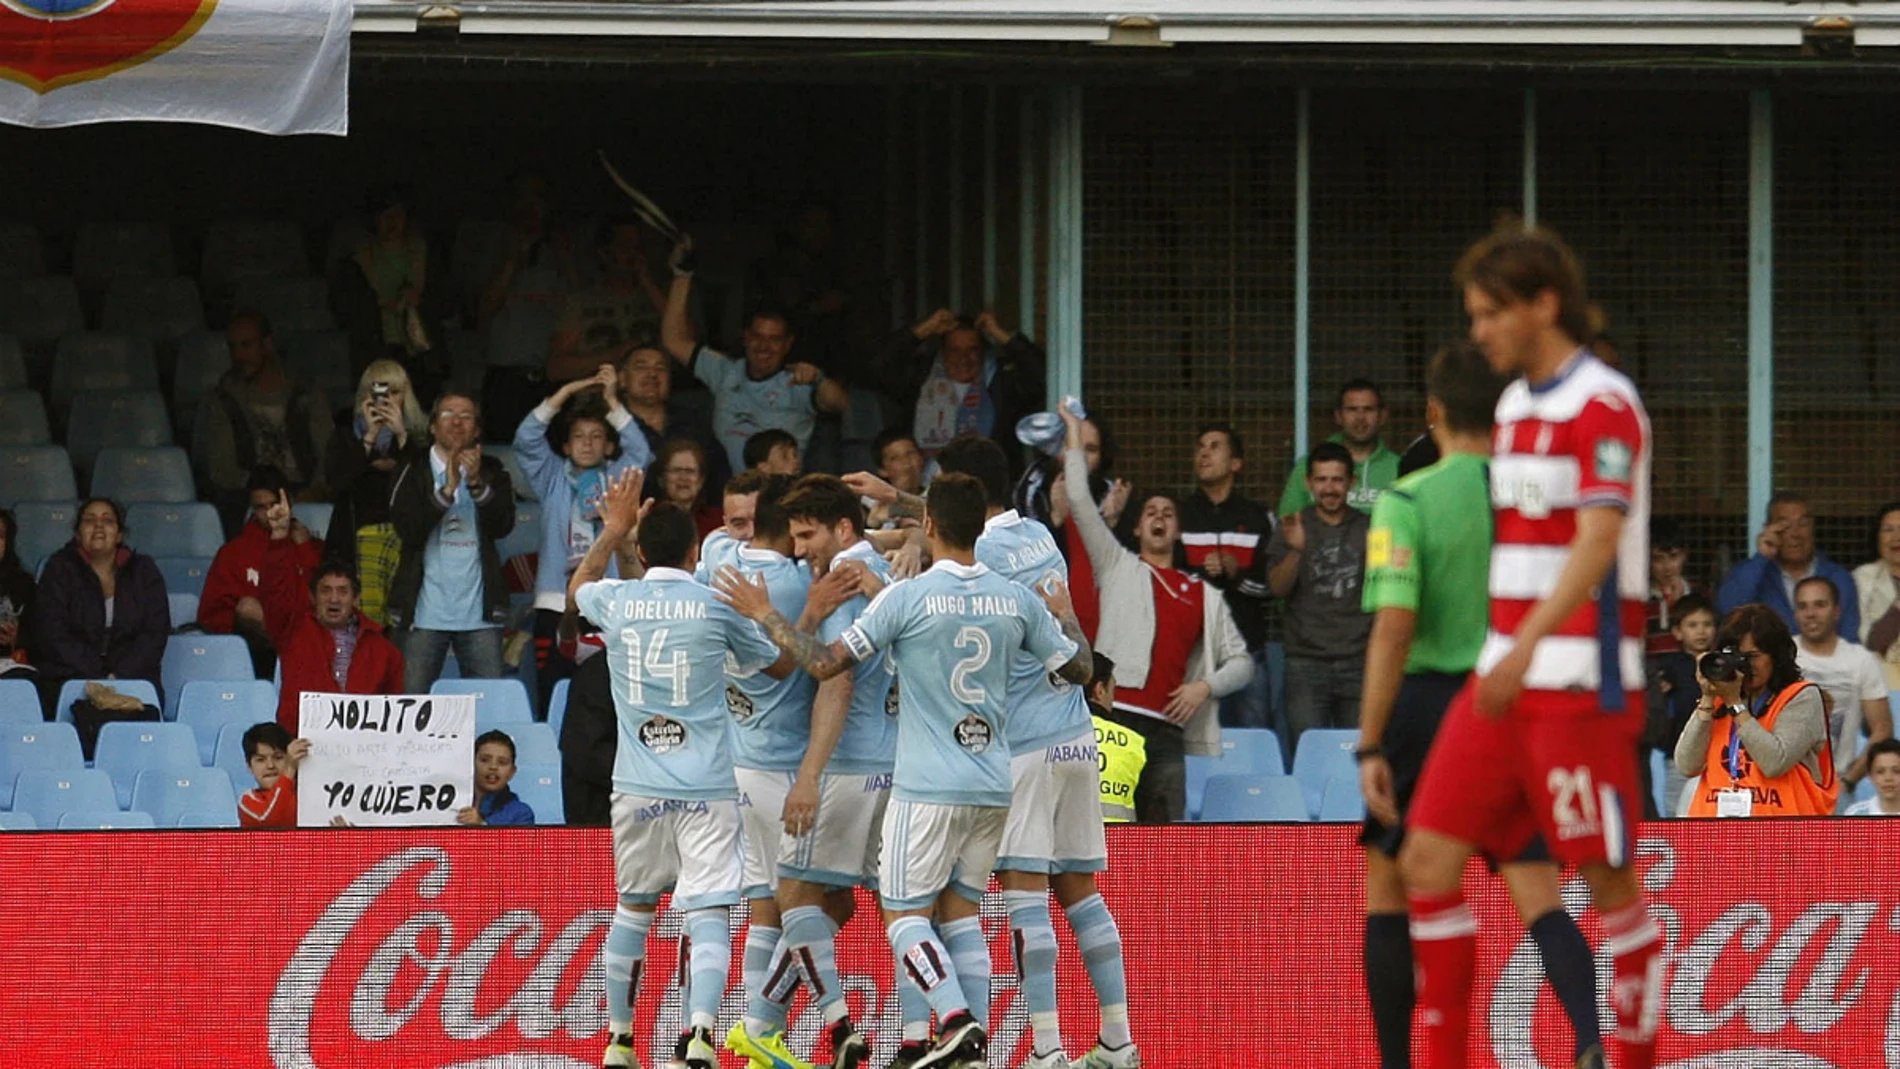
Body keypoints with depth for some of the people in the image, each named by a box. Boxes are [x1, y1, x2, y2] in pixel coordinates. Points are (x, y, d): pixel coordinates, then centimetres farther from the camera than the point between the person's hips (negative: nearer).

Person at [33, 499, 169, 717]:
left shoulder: (143, 571, 13)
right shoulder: (59, 570, 8)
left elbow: (155, 633, 4)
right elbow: (52, 637, -3)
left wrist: (119, 676, -13)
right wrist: (99, 678, -14)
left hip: (132, 676, 2)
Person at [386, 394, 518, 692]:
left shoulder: (492, 474, 11)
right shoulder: (413, 473, 6)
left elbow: (503, 525, -4)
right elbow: (407, 529, -8)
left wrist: (477, 484, -20)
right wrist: (447, 490, -20)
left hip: (479, 613, 1)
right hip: (424, 612, -1)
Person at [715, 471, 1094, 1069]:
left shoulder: (907, 597, -12)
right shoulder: (1018, 600, 2)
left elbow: (825, 663, -12)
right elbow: (1078, 667, 14)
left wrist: (764, 616, 0)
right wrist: (1065, 616, 34)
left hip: (928, 788, -5)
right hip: (993, 786, 5)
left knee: (904, 913, 3)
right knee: (960, 909, 15)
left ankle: (956, 1019, -18)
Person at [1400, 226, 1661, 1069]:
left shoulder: (1602, 406, -12)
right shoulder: (1515, 406, 16)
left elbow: (1597, 542, -24)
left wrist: (1527, 646, -35)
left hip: (1581, 684, -9)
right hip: (1502, 678, 9)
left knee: (1608, 878, -3)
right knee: (1429, 859, 2)